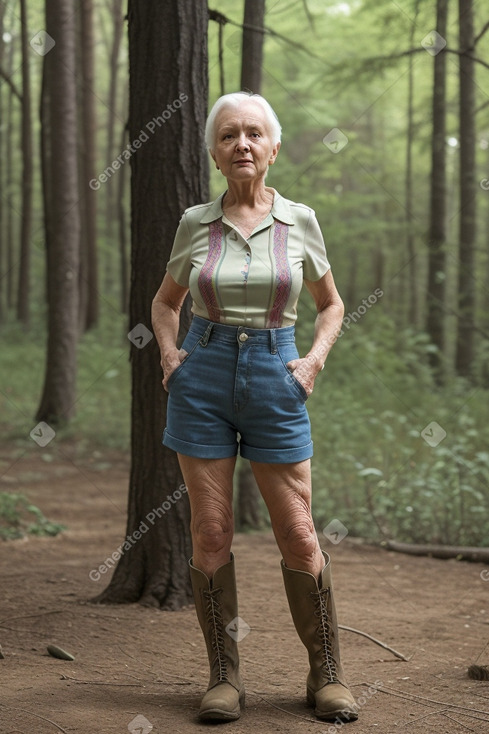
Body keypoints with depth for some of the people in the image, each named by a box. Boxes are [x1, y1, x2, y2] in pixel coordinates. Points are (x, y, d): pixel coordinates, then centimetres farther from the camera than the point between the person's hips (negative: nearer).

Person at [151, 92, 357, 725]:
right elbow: (166, 300, 19)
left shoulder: (299, 221, 2)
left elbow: (331, 304, 15)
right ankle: (223, 676, 10)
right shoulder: (196, 223, 3)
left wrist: (314, 360, -2)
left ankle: (327, 674, 12)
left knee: (298, 534, -2)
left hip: (275, 382, 0)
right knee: (210, 533, -1)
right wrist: (169, 352, 1)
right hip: (203, 378, 1)